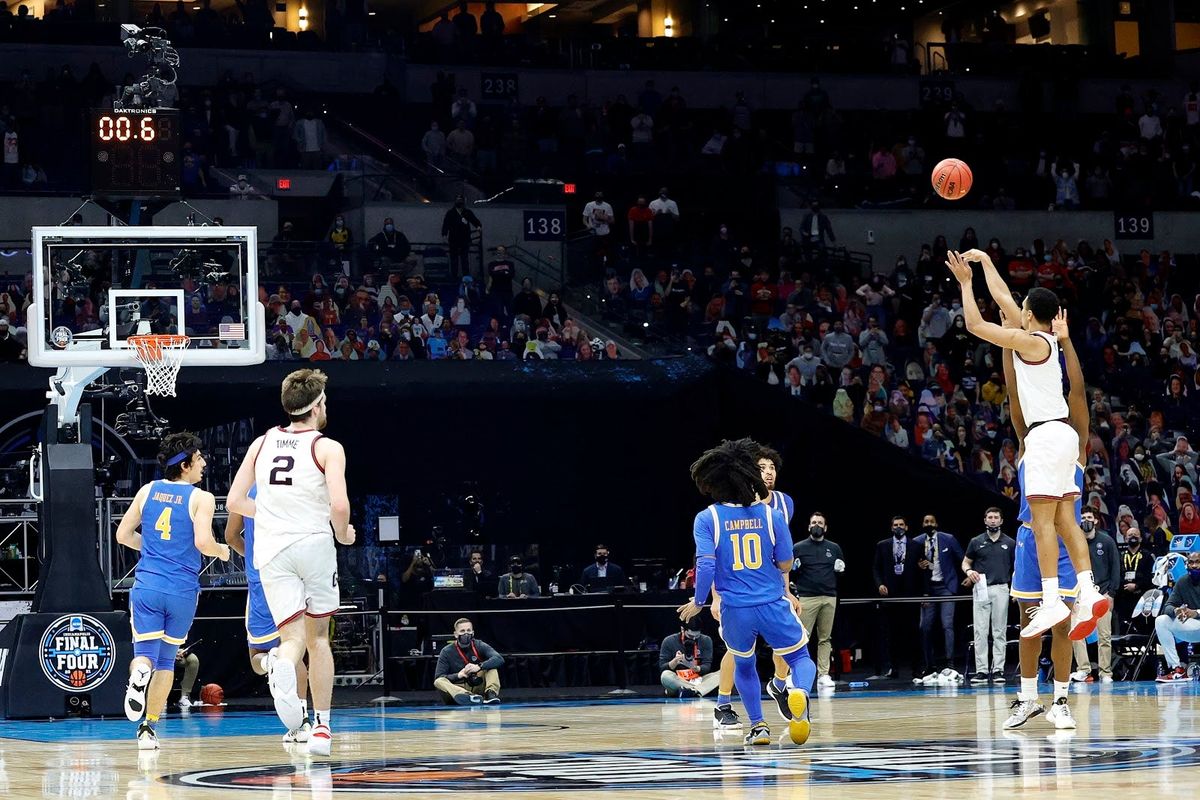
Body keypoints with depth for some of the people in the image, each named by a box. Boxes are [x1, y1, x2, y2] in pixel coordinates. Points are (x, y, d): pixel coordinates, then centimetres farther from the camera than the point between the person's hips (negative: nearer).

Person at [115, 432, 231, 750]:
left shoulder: (148, 491, 9)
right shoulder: (201, 498, -4)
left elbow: (123, 535, 13)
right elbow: (203, 542, -17)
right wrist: (222, 552, 5)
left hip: (147, 585, 2)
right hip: (183, 590, -2)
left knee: (145, 653, 1)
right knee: (166, 660, 15)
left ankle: (139, 674, -36)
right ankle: (149, 728, 13)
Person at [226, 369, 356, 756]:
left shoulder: (262, 443, 11)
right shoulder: (327, 447, -3)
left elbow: (235, 501, 12)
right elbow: (339, 505, -16)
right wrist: (343, 534, 5)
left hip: (272, 550, 2)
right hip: (314, 544, -2)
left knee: (292, 634, -2)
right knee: (318, 636, 15)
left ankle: (282, 667, -40)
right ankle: (322, 727, 13)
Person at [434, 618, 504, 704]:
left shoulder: (479, 646, 0)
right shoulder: (446, 652, -1)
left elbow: (499, 659, -16)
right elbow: (438, 677, -8)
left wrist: (479, 667, -32)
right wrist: (458, 675, -25)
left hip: (478, 687, 1)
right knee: (438, 682, -31)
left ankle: (491, 693, -37)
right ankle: (466, 696, -57)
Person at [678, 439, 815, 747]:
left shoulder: (707, 519, -4)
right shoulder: (770, 515, -2)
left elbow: (706, 564, -13)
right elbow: (785, 564, 2)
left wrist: (699, 602, -1)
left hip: (735, 610, 1)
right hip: (773, 605, -1)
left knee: (744, 664, 26)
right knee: (800, 657, 13)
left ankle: (758, 725, 20)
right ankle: (799, 690, -21)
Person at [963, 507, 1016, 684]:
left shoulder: (1010, 543, 7)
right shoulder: (976, 542, 7)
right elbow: (966, 562, 14)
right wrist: (969, 571, -9)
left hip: (1001, 589, 0)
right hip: (981, 589, 0)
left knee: (999, 632, 1)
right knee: (980, 631, -3)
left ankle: (998, 669, 3)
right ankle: (981, 670, -2)